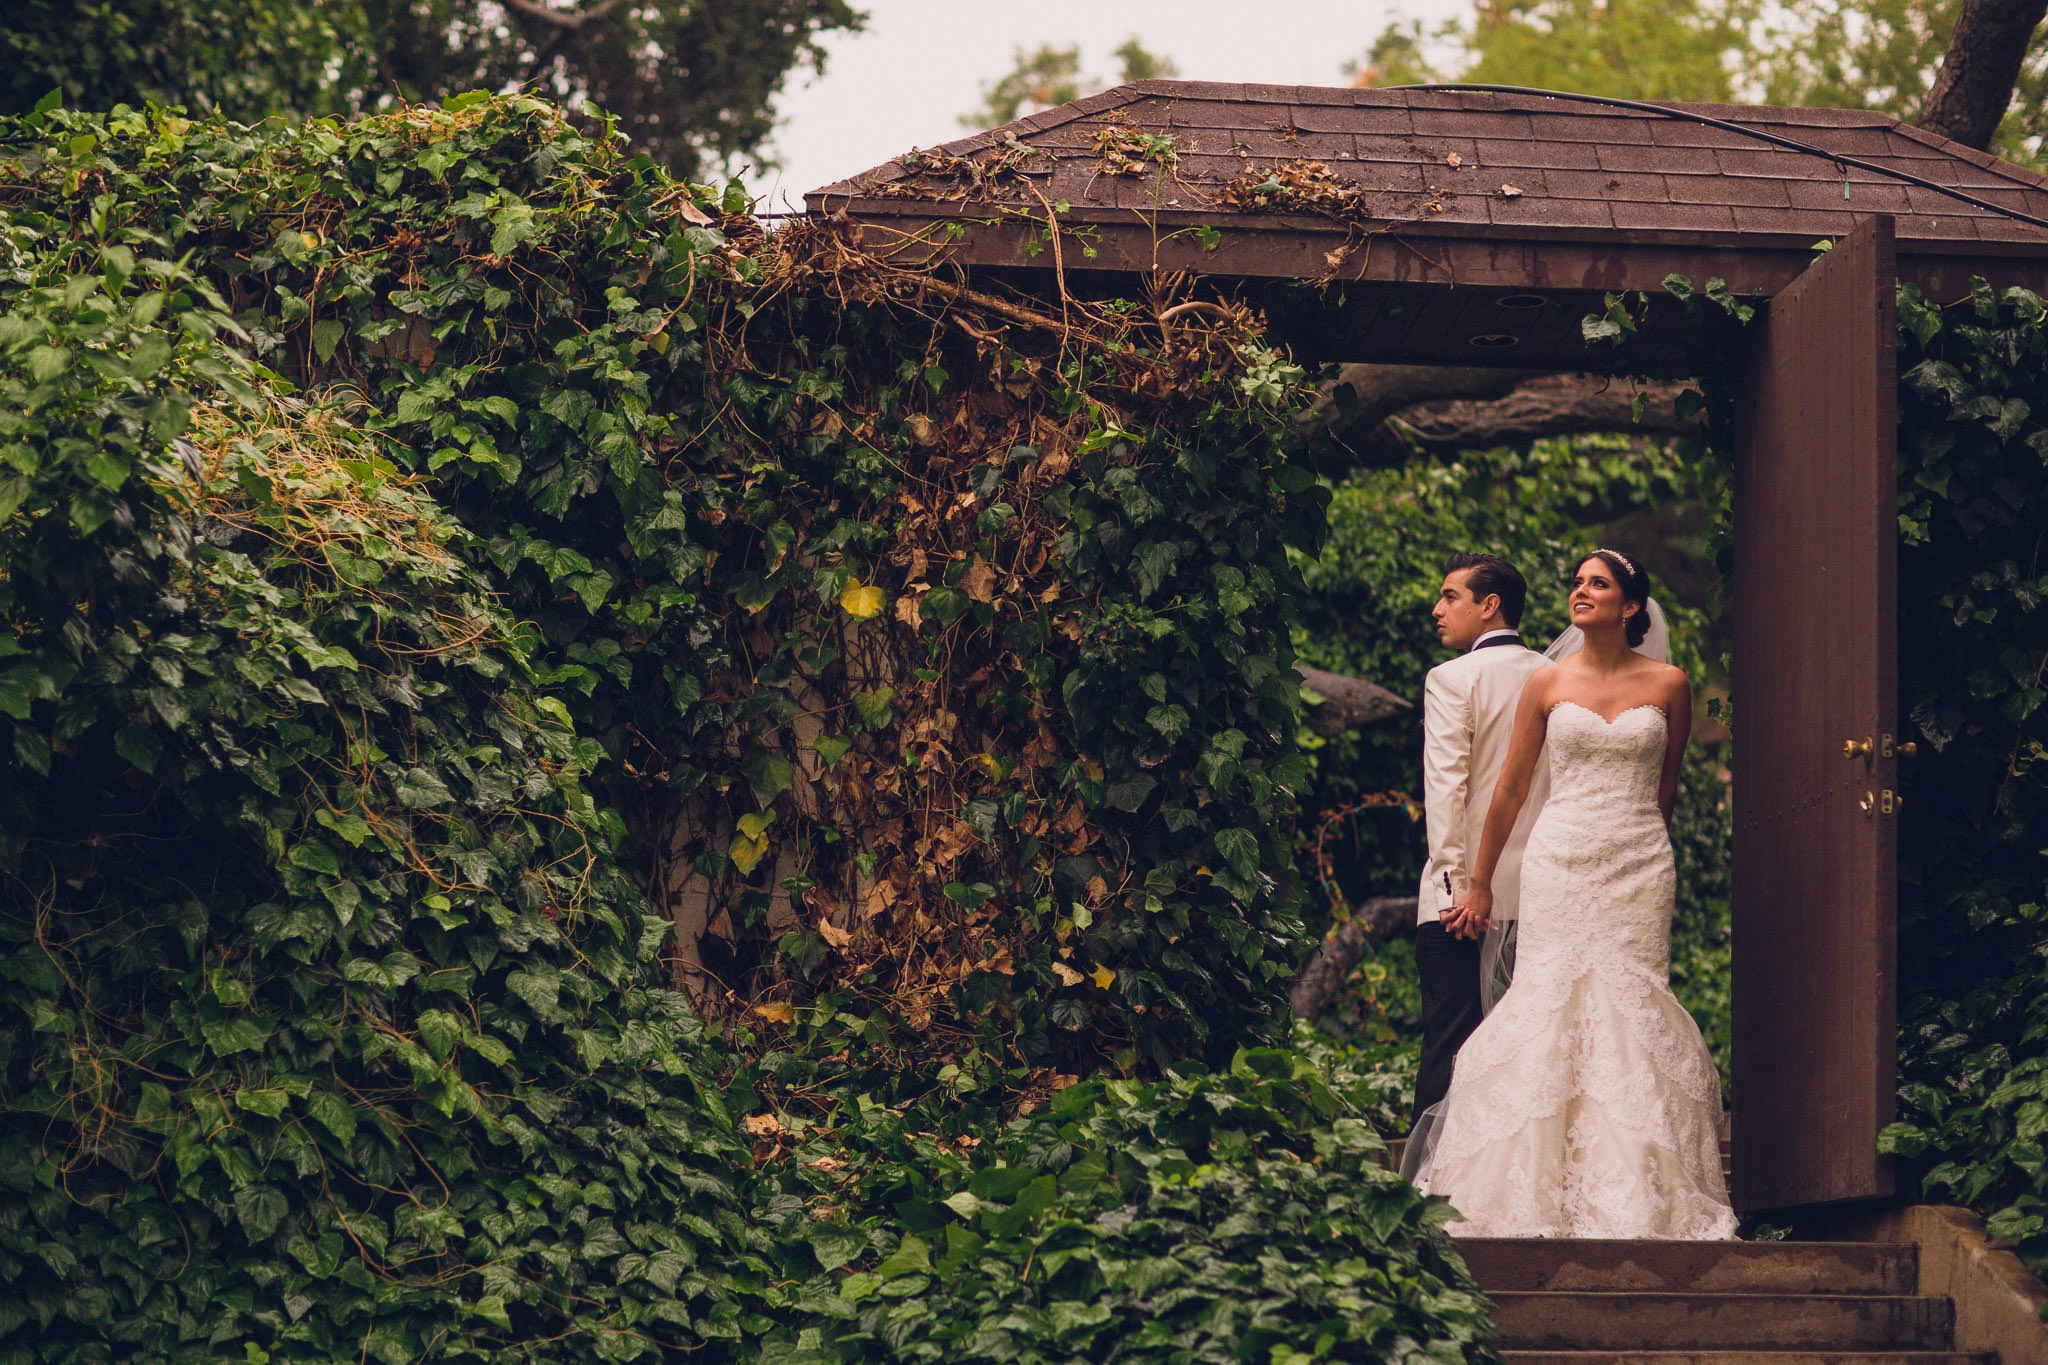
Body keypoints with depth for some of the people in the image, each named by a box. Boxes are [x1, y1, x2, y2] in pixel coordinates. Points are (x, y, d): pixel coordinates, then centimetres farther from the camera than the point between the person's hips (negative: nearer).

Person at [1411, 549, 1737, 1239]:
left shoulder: (1667, 685, 4)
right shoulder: (1546, 684, 5)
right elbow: (1511, 789, 11)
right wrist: (1480, 884, 15)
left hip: (1639, 868, 0)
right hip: (1558, 864, 0)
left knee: (1632, 1012, -4)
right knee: (1549, 1008, -5)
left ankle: (1635, 1194, 0)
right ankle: (1543, 1192, -1)